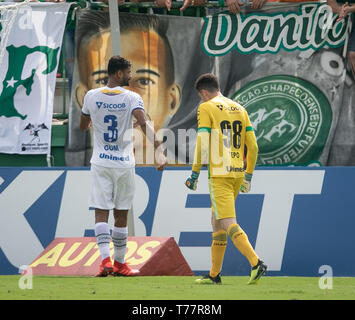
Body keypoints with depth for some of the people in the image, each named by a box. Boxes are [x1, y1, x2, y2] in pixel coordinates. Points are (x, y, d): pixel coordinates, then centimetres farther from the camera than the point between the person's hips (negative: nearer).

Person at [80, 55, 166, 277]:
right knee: (121, 215, 11)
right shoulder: (132, 98, -8)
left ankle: (106, 259, -18)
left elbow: (83, 127, 13)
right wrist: (159, 150, -29)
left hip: (100, 164, 1)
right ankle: (120, 264, 19)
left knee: (101, 214, -1)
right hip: (124, 163, -1)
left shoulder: (92, 96, 0)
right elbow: (144, 124, -23)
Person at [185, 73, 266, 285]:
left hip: (219, 175, -7)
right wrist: (249, 175, 20)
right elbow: (253, 146, 13)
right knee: (217, 222, 17)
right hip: (238, 173, 7)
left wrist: (195, 174, -6)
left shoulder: (206, 108, -4)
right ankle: (214, 274, 19)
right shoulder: (239, 109, 15)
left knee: (228, 223, -12)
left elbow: (203, 143, -12)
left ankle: (256, 263, -28)